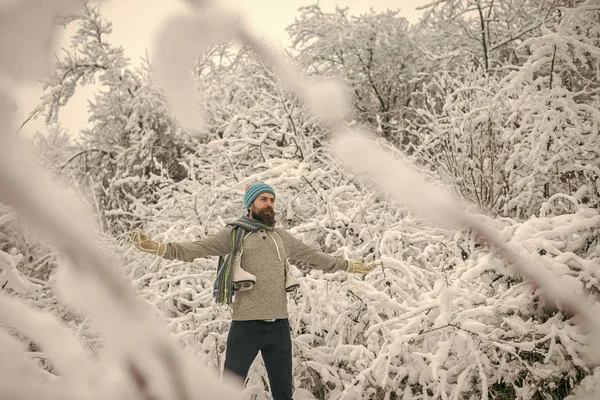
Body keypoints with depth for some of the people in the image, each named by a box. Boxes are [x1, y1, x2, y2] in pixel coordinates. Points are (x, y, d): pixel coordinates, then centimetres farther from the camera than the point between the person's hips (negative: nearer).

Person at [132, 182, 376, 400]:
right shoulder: (234, 234, 3)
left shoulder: (282, 237, 16)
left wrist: (351, 266, 30)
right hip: (247, 324, -4)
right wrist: (158, 247, -20)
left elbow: (314, 256, 26)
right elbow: (197, 249, -6)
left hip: (279, 324, 4)